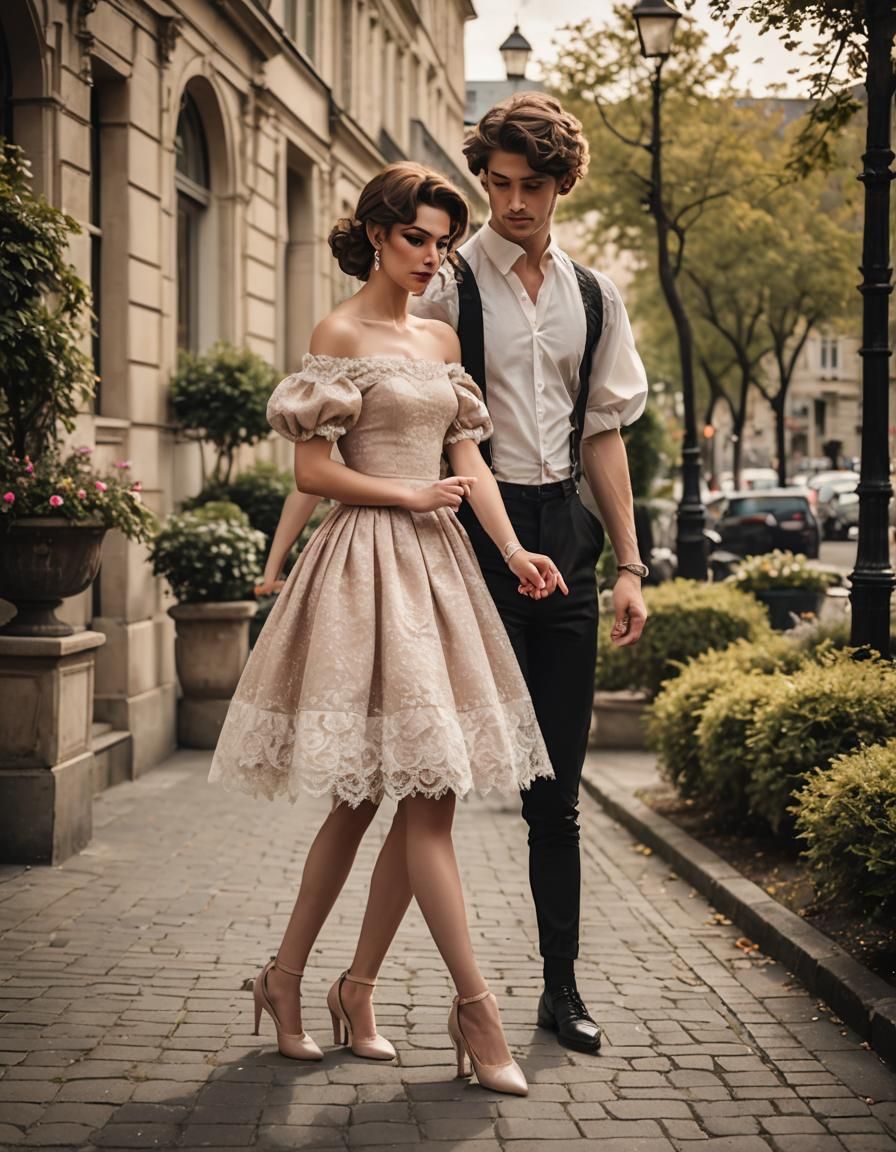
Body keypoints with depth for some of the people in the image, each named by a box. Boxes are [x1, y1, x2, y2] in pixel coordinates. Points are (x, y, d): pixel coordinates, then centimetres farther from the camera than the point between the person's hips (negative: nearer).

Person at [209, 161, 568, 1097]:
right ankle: (474, 1007, -6)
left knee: (366, 795, 7)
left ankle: (356, 988, 17)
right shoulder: (339, 334, -3)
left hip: (438, 561, 7)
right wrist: (413, 495, -9)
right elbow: (313, 469, -8)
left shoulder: (441, 339, 16)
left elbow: (468, 456, 13)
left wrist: (512, 549, -1)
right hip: (369, 562, -7)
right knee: (426, 791, -9)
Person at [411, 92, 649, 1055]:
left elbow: (604, 432, 15)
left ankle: (561, 984, 17)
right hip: (475, 530, -4)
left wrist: (629, 564, 10)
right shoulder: (447, 289, -2)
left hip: (563, 535, 4)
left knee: (557, 783, 8)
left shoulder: (593, 297, 13)